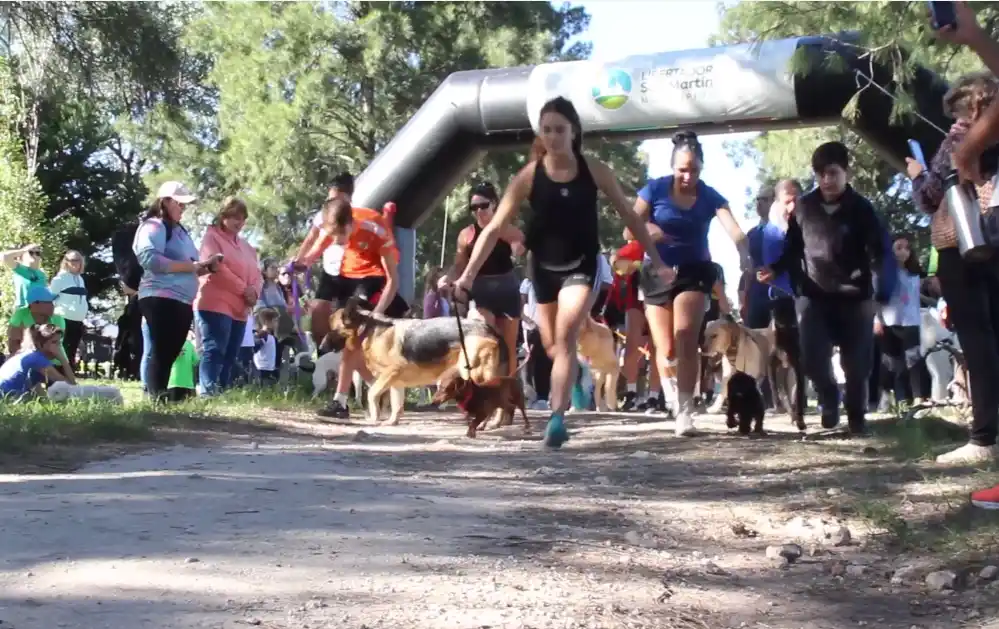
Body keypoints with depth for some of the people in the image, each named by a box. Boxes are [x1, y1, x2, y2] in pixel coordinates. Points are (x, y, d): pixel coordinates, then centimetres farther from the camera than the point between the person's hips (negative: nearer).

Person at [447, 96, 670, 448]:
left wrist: (657, 261, 3)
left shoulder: (594, 170, -10)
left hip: (582, 266, -2)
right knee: (553, 346, 12)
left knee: (566, 336, -21)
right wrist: (469, 274, -22)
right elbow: (495, 227, -13)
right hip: (544, 268, 2)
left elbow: (629, 216, 2)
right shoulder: (529, 175, -12)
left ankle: (557, 417, -23)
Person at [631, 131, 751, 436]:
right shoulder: (655, 189, -6)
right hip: (658, 273, 1)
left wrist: (745, 259, -40)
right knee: (666, 349, 5)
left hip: (694, 272, -1)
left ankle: (684, 410, -17)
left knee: (686, 341, -18)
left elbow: (734, 230, -20)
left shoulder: (710, 197, -6)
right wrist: (648, 230, -30)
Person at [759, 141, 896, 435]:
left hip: (854, 296, -1)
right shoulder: (803, 208, 3)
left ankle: (856, 416, 26)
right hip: (813, 295, 1)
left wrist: (882, 295, -19)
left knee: (857, 364, 2)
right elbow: (793, 248, 13)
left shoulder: (861, 209, -4)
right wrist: (775, 269, -6)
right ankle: (828, 396, 18)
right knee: (812, 358, -13)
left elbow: (881, 253, -8)